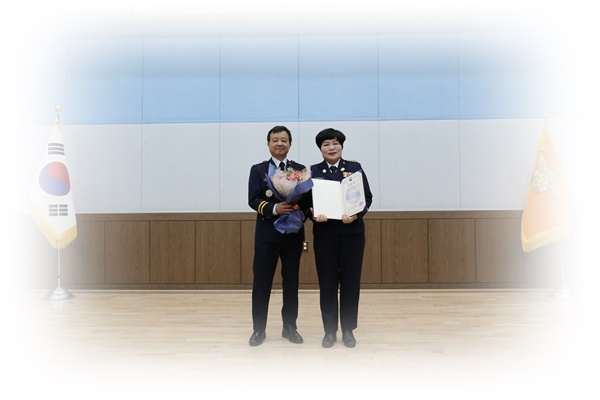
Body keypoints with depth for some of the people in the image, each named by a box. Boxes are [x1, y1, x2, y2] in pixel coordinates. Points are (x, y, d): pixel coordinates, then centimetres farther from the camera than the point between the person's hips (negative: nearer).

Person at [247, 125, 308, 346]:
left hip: (293, 233, 2)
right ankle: (259, 329, 15)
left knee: (291, 281, 9)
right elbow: (253, 200, -6)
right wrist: (274, 208, -22)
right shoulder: (258, 170, 4)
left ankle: (289, 327, 22)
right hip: (267, 233, -1)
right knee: (261, 282, 3)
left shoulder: (300, 170, 8)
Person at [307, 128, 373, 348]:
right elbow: (306, 202, 2)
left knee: (350, 282, 5)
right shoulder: (312, 172, 4)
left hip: (352, 233, 0)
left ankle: (348, 330, 19)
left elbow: (367, 197, 1)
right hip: (324, 235, 0)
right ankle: (330, 331, 18)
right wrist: (313, 214, -19)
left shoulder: (355, 168, 3)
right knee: (327, 283, 4)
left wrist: (356, 215, -16)